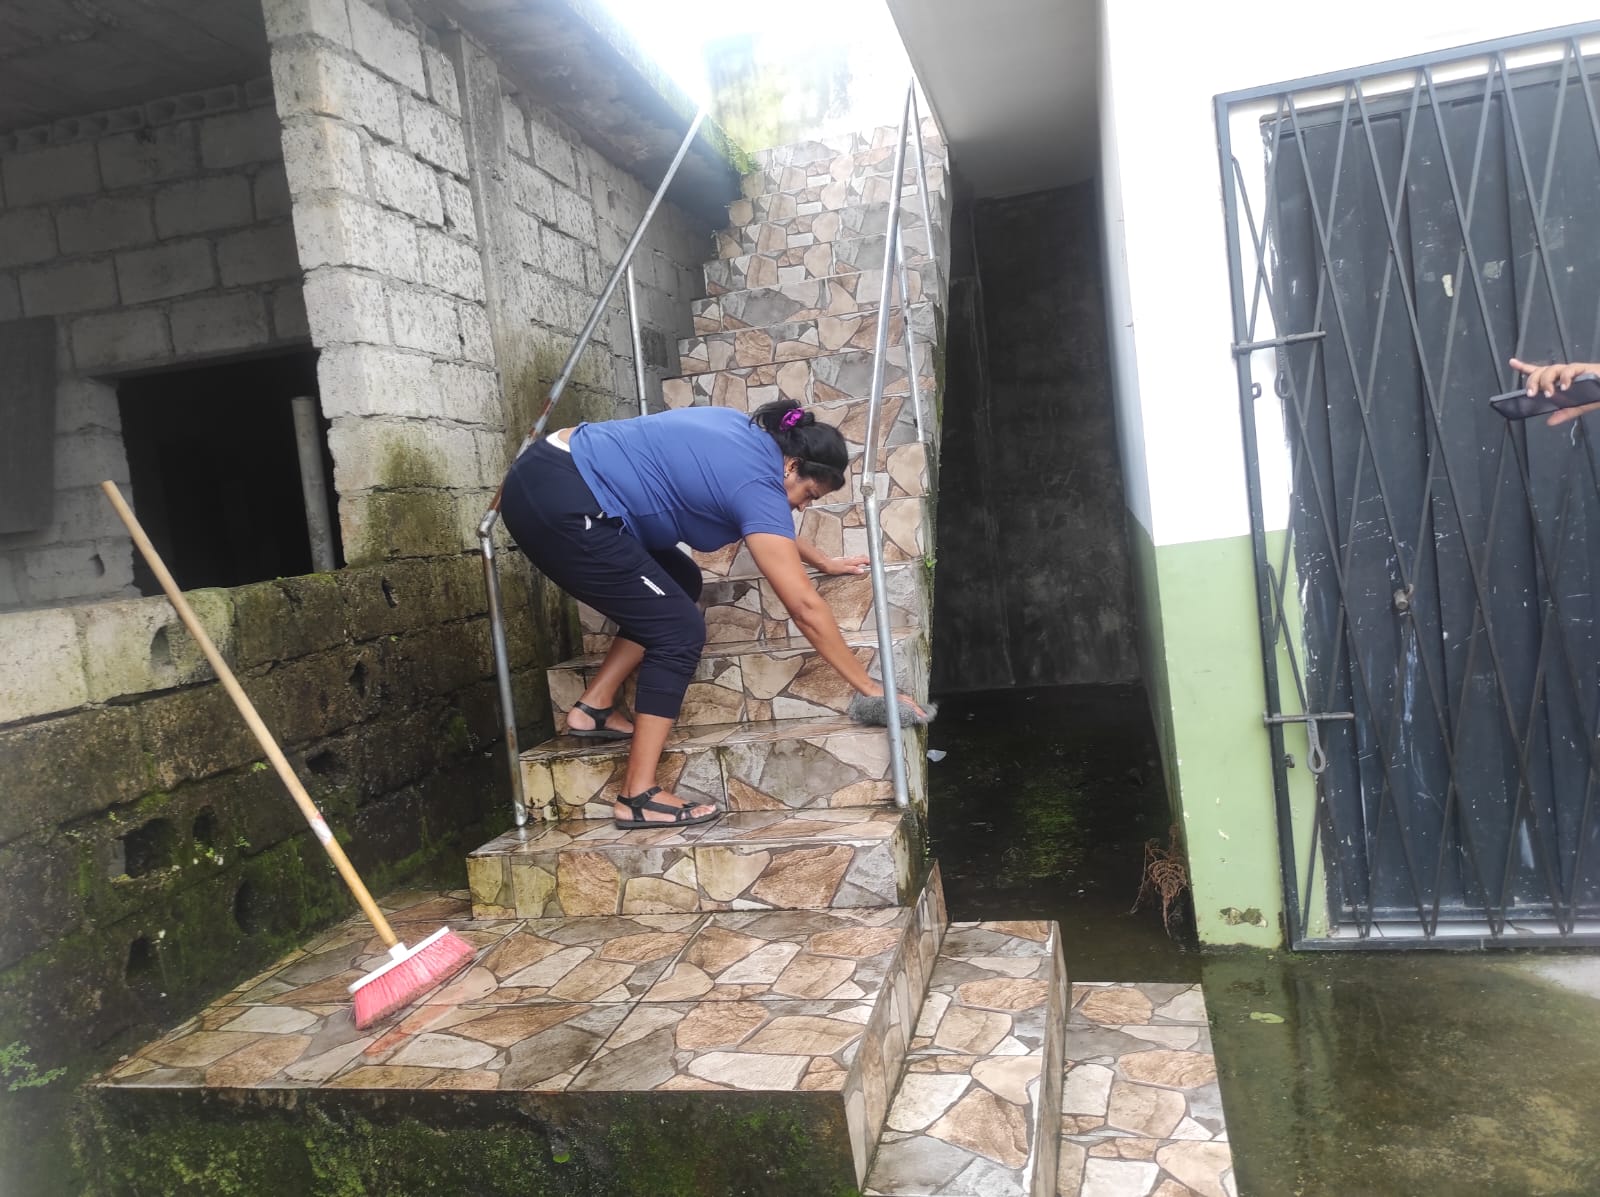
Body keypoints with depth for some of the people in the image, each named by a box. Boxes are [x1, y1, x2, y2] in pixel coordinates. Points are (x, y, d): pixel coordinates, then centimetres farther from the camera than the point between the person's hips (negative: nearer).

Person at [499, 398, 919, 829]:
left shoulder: (748, 437, 14)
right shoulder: (758, 483, -10)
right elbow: (805, 607, -11)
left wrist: (824, 561, 43)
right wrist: (869, 687, -4)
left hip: (543, 478, 10)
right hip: (559, 504, -10)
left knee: (679, 584, 18)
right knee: (679, 630, -5)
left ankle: (594, 707, 19)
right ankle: (639, 797, -3)